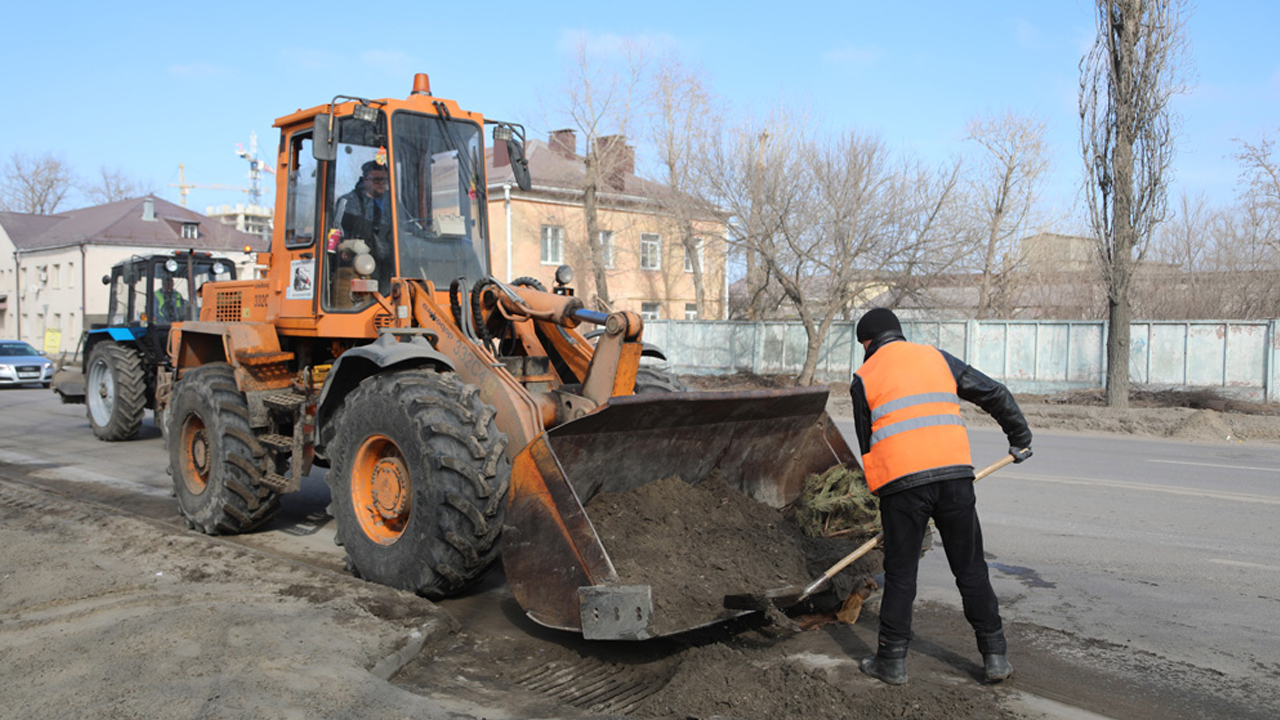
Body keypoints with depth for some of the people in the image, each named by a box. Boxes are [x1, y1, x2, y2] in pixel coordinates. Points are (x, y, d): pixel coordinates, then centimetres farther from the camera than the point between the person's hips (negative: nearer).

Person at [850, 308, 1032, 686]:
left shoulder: (864, 378, 10)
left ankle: (892, 660, 15)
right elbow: (996, 394, 18)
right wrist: (1020, 436, 31)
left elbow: (868, 443, 12)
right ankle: (995, 655, 19)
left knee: (900, 573, 8)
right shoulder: (937, 358, 16)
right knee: (970, 568, 14)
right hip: (954, 473, 2)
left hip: (901, 483, -2)